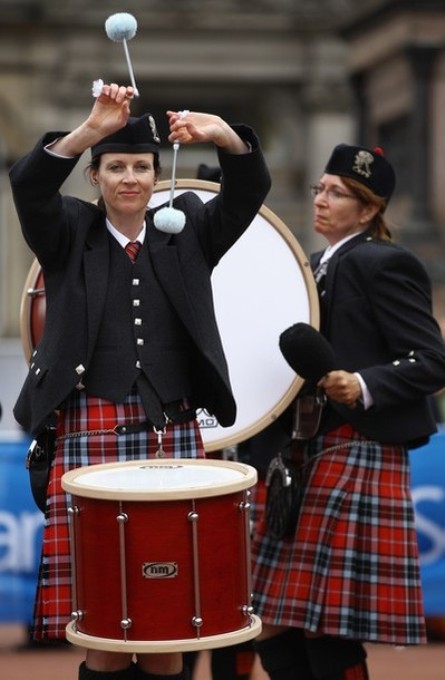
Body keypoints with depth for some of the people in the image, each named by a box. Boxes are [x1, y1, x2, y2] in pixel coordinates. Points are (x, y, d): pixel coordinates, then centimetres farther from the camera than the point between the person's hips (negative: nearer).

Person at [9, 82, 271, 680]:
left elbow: (251, 189, -1)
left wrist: (224, 135, -22)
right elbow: (29, 184, -12)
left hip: (175, 434, 2)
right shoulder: (69, 235, 6)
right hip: (92, 433, -2)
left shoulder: (187, 230, 12)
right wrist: (89, 130, -28)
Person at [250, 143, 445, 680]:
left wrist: (365, 387, -28)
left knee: (328, 634, -8)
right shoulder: (317, 267, 17)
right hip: (305, 453, 9)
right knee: (277, 626, 8)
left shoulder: (384, 263, -9)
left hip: (356, 455, -9)